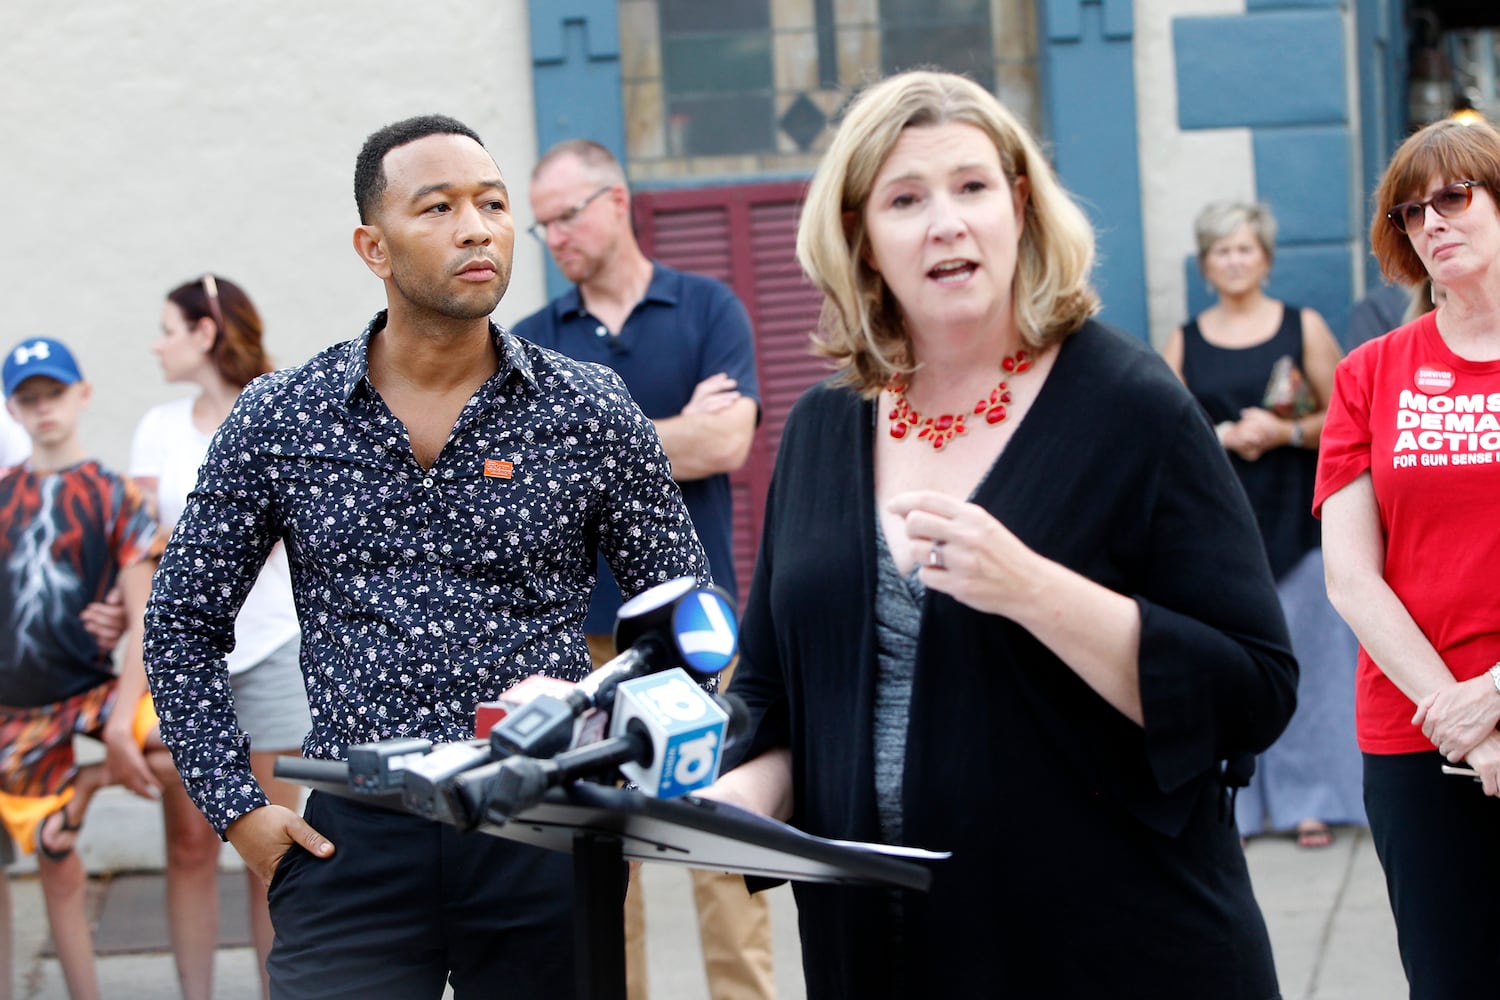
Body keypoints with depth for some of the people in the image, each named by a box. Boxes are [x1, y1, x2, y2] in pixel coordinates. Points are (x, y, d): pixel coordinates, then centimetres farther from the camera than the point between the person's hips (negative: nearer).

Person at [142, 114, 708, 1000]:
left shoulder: (591, 413, 0)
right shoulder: (279, 420, 1)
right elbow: (185, 623, 10)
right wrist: (238, 809, 3)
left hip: (547, 838, 0)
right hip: (353, 846, 0)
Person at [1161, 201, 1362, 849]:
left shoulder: (1305, 328, 6)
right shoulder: (1184, 344, 9)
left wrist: (1284, 432, -14)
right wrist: (1224, 435, -12)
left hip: (1294, 518, -1)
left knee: (1304, 654, -2)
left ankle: (1310, 799, 6)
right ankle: (1238, 802, 7)